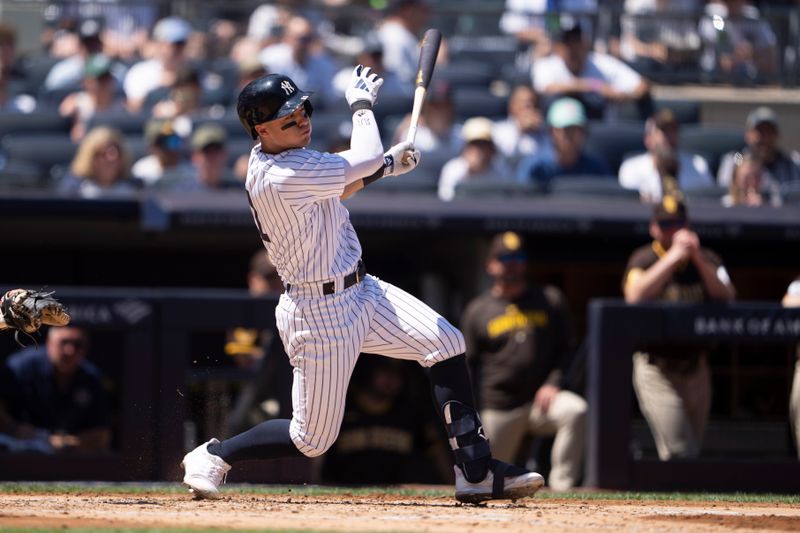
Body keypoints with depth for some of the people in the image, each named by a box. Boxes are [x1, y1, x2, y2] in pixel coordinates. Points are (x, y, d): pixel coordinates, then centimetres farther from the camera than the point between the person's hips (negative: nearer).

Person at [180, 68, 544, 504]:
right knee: (313, 439, 0)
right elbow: (366, 158, -23)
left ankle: (475, 472, 0)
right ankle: (214, 456, 22)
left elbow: (330, 192, 18)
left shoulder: (271, 158, 2)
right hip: (320, 314, -10)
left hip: (359, 290, 10)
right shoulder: (280, 178, -28)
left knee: (446, 343, -1)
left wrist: (384, 166, 3)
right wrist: (361, 104, -5)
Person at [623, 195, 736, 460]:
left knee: (693, 453, 9)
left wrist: (697, 258, -17)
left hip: (696, 366, 5)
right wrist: (674, 256, -21)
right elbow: (635, 296, -22)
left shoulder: (706, 260, 9)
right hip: (657, 367, -4)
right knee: (678, 452, -14)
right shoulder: (644, 259, -2)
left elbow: (727, 297, -6)